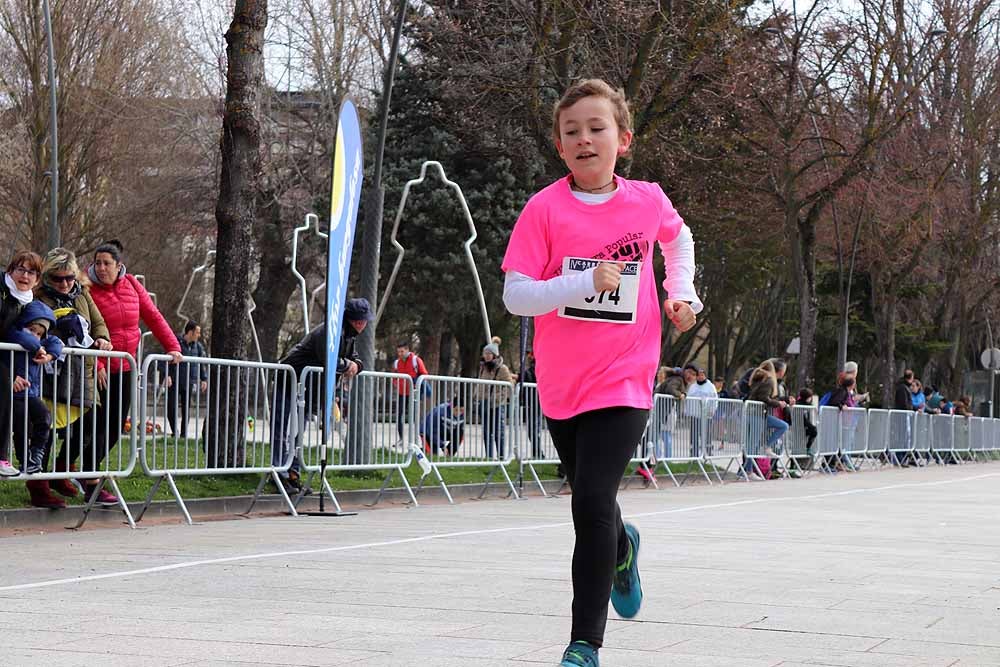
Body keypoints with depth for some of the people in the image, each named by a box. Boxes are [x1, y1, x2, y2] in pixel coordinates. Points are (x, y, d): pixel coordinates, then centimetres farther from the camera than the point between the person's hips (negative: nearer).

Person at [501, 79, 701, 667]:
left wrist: (682, 293, 8)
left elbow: (679, 238, 22)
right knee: (590, 502, 20)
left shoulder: (648, 201, -2)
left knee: (593, 501, -18)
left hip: (623, 381, -2)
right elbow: (515, 295, -14)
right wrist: (586, 282, -25)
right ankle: (622, 548, 56)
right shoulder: (545, 208, -8)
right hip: (561, 385, 2)